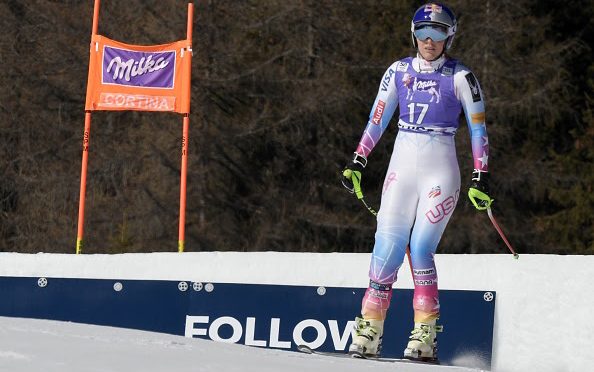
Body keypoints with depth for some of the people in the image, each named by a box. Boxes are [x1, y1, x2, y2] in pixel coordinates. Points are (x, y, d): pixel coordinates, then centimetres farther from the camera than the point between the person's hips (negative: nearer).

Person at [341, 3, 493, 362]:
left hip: (440, 171, -3)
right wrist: (357, 161, 10)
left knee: (420, 249, -13)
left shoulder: (460, 77, -2)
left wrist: (481, 177, -4)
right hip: (402, 167, 3)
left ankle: (426, 334, -6)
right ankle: (370, 329, 0)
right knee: (387, 247, -4)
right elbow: (377, 119, 15)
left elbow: (478, 128, 1)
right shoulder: (398, 72, 8)